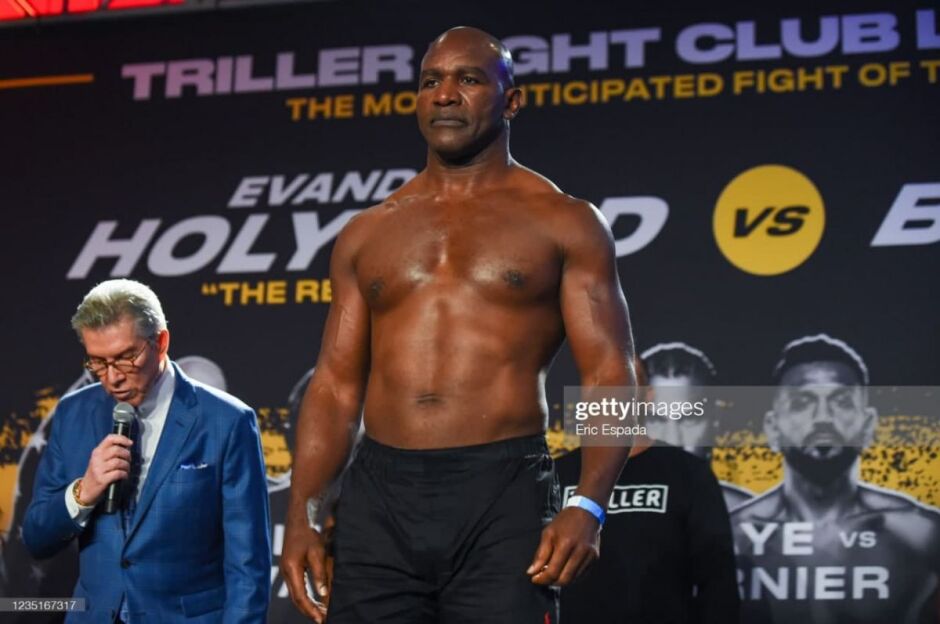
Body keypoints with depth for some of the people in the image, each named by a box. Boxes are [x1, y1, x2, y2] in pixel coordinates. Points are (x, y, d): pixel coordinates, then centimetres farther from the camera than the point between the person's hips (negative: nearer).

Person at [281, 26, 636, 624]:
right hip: (377, 496, 3)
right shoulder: (367, 233, 15)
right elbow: (336, 385, 14)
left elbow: (611, 376, -2)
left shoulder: (563, 222, 5)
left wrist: (588, 506, -17)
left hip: (502, 493, -3)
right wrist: (302, 515, 3)